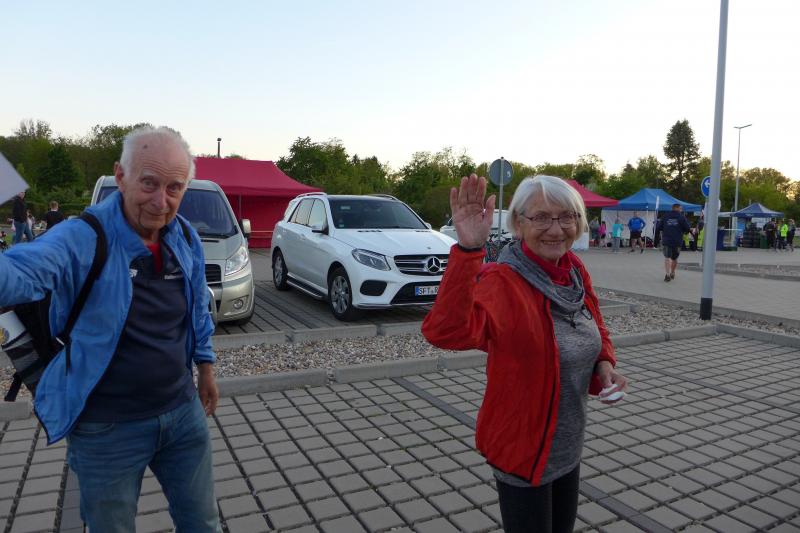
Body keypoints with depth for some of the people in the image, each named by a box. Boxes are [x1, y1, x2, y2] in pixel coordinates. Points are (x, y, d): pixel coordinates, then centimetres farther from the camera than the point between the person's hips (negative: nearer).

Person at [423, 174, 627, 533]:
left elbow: (597, 331, 13)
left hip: (568, 446, 7)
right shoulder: (503, 282, -28)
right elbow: (445, 332, -47)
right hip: (523, 449, -7)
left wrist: (604, 365, -7)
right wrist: (468, 249, -56)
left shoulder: (576, 272, -5)